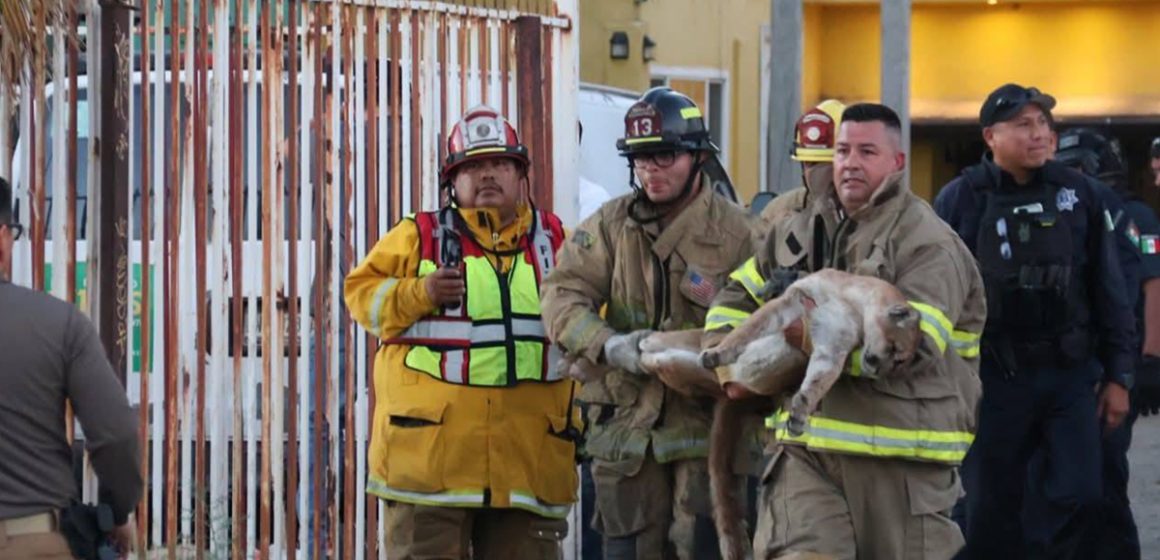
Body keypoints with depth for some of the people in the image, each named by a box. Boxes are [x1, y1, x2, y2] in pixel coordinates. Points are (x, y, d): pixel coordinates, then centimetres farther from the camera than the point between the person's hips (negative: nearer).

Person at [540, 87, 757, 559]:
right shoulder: (610, 225, 4)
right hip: (626, 424, 3)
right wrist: (608, 345, -22)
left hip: (705, 423, -3)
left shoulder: (735, 231, -3)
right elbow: (563, 295, -4)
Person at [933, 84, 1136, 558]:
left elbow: (1109, 292, 7)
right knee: (991, 510, 4)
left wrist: (1118, 376, 4)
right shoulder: (961, 199, -3)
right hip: (995, 377, -2)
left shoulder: (1080, 195, 3)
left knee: (1078, 494, -5)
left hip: (1069, 374, 2)